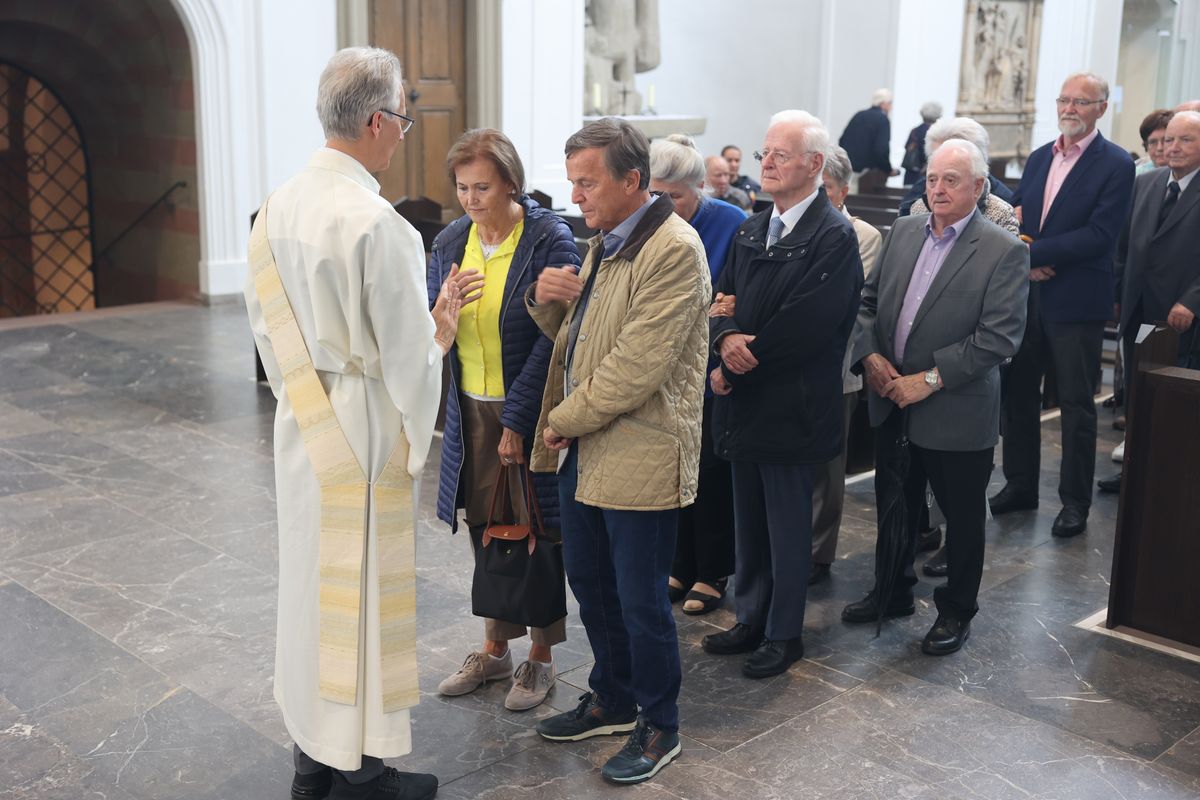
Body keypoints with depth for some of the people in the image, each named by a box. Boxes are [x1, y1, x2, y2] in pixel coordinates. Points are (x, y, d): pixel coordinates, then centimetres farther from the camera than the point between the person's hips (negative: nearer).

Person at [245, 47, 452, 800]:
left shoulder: (277, 208, 2)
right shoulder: (377, 222, -22)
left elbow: (269, 324, 9)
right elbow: (408, 356, -17)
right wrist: (441, 327, 2)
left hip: (302, 427, 8)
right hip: (365, 435, -7)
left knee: (314, 581, 17)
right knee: (363, 593, 5)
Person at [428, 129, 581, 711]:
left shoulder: (550, 241, -13)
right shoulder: (451, 241, 4)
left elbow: (552, 339, -15)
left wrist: (516, 420, -16)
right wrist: (444, 304, -17)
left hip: (529, 411, -5)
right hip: (470, 411, 5)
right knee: (486, 529, 14)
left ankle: (540, 657, 22)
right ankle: (495, 650, 30)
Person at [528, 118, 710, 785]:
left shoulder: (673, 250, -18)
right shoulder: (604, 242, 13)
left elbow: (637, 364, -23)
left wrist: (564, 418, -13)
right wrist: (549, 301, -3)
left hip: (640, 455, -9)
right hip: (584, 449, 9)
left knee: (641, 602, 4)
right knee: (591, 584, 19)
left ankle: (659, 729, 23)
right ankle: (613, 701, 38)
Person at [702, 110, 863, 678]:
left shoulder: (834, 236, -14)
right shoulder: (751, 230, 11)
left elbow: (805, 325, -22)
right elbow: (724, 297, 8)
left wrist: (740, 365, -15)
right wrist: (727, 338, -15)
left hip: (792, 408, -7)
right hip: (745, 404, 7)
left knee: (787, 526, 7)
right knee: (749, 520, 17)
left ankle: (784, 633, 23)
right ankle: (752, 619, 33)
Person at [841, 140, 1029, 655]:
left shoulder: (1005, 251, -12)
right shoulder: (902, 232, 5)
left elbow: (1000, 337, -18)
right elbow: (868, 301, 10)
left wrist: (931, 379, -21)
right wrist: (870, 354, -8)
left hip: (957, 412, -5)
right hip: (891, 404, 5)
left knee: (962, 516, 11)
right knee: (894, 505, 20)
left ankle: (956, 611, 30)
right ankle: (892, 592, 40)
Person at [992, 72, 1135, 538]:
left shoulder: (1116, 166, -8)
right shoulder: (1039, 159, 11)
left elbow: (1100, 235, -17)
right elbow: (1017, 220, 9)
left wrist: (1034, 252, -19)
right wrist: (1024, 263, -11)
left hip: (1075, 302, -6)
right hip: (1026, 295, 6)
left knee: (1076, 404, 3)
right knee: (1018, 393, 13)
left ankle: (1075, 501, 14)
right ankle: (1020, 485, 28)